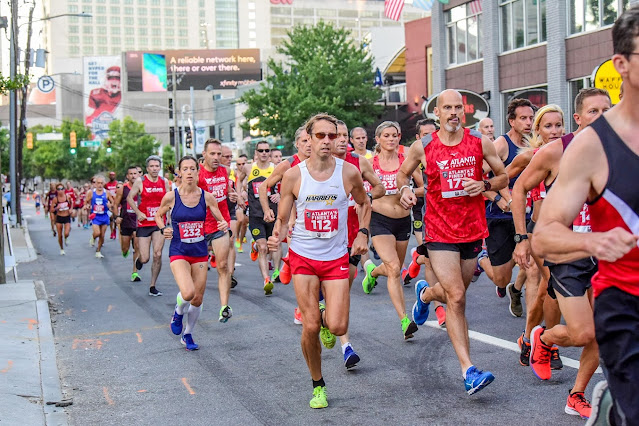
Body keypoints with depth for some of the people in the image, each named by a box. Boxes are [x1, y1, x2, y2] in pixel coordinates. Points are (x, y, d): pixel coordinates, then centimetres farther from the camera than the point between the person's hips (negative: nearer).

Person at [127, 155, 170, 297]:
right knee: (145, 258, -4)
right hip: (144, 223, -2)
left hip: (159, 223, 2)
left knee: (158, 255, -8)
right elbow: (129, 198, -1)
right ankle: (139, 260, 36)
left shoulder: (164, 182, 6)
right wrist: (138, 213, -10)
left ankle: (152, 287, 4)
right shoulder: (140, 181, -4)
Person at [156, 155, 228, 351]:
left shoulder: (206, 197, -3)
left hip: (200, 252, 3)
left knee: (198, 298, 7)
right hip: (179, 252, -3)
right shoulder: (171, 196, -7)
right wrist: (163, 229, -8)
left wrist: (224, 225, -17)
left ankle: (188, 335, 31)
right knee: (188, 293, -24)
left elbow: (220, 220, 6)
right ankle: (178, 313, 13)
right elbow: (158, 215, 11)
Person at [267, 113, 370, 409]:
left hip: (336, 257, 1)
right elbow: (282, 220, 1)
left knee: (337, 327, -11)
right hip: (303, 256, 0)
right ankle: (318, 385, 17)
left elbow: (364, 202, 15)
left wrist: (362, 233, 2)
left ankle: (326, 318, 27)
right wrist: (277, 237, -20)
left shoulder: (348, 172, -4)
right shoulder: (293, 176, -6)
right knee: (310, 327, -5)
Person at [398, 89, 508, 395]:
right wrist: (404, 189, -6)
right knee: (456, 297, -13)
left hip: (473, 230, 3)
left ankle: (425, 293, 56)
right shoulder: (422, 148, -3)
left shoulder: (480, 142, 1)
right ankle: (469, 371, -12)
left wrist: (484, 185, -12)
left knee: (455, 293, 18)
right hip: (439, 232, -3)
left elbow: (504, 177, 8)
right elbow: (403, 173, 15)